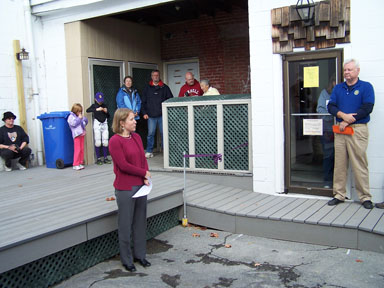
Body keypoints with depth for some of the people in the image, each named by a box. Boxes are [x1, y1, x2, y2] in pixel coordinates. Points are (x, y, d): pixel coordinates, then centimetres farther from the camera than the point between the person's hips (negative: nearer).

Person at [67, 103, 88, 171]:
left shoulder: (80, 116, 17)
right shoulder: (71, 116, -3)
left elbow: (85, 123, 23)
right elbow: (74, 124, -16)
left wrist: (84, 118, 3)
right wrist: (79, 118, -11)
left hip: (81, 134, 7)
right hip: (76, 135, -7)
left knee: (82, 149, 8)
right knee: (77, 150, -8)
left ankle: (80, 163, 15)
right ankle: (75, 164, -4)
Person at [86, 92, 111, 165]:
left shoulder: (104, 106, 11)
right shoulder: (94, 106, 2)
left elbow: (108, 116, 17)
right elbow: (87, 110, -18)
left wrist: (106, 112, -4)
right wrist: (97, 109, -28)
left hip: (104, 124, 3)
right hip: (97, 124, -3)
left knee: (105, 142, 2)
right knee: (97, 142, -4)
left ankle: (106, 158, 9)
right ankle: (98, 158, 3)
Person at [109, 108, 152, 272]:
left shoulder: (136, 137, 9)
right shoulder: (115, 141, -13)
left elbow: (143, 159, 9)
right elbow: (123, 165, -16)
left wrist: (146, 178, -5)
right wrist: (144, 173, -8)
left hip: (141, 185, 7)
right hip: (125, 189, -7)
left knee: (140, 222, 15)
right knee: (126, 224, 5)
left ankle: (140, 255, 31)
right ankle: (127, 260, 20)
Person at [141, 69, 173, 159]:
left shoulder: (164, 87, 8)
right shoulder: (147, 88, 11)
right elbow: (143, 102, 12)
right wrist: (144, 113, 3)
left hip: (162, 115, 0)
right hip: (151, 116, 1)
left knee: (164, 133, 2)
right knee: (151, 134, 1)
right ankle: (149, 151, 10)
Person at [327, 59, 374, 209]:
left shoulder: (366, 87, 3)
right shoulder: (338, 88, 16)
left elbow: (367, 108, -8)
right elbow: (331, 106, 6)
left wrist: (347, 122, -10)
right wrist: (343, 115, -13)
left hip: (358, 130, -4)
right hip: (340, 130, 4)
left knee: (360, 164, -4)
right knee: (339, 164, 5)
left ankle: (365, 197, 5)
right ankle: (339, 194, 13)